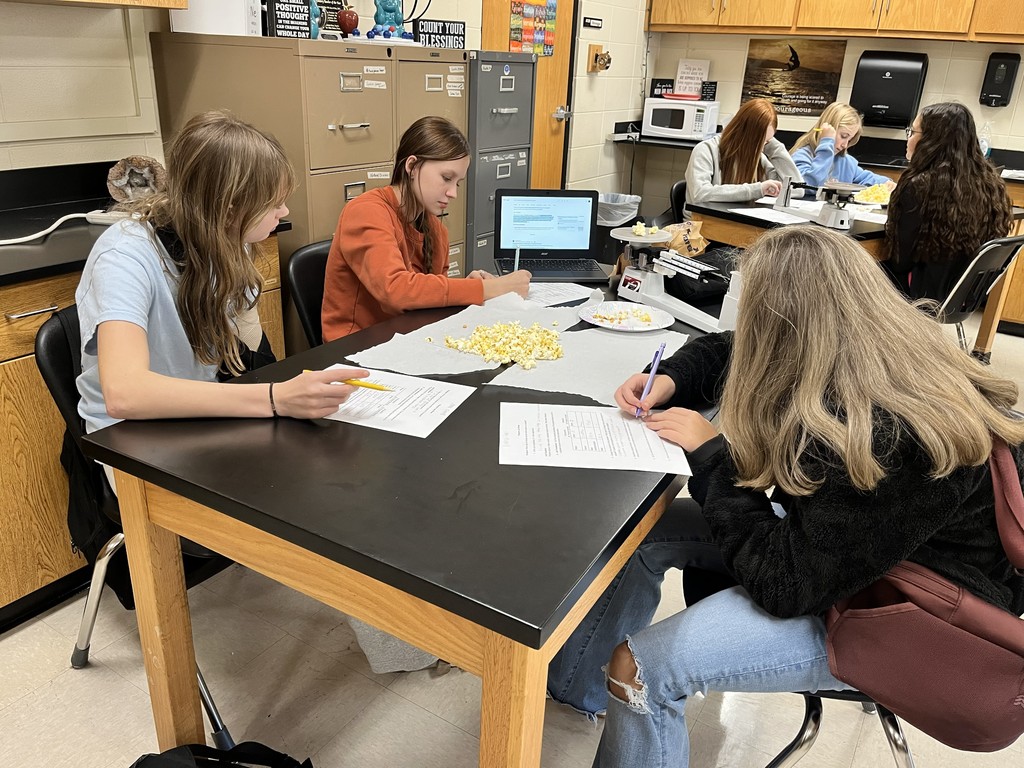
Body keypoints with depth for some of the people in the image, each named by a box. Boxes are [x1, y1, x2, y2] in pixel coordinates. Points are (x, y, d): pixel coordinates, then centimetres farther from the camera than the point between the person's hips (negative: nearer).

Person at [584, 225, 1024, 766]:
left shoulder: (878, 442, -37)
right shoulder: (877, 351, -9)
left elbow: (785, 585, -28)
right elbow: (726, 353, 9)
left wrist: (708, 453, -23)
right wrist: (670, 380, -9)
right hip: (832, 538, 9)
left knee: (641, 668, -18)